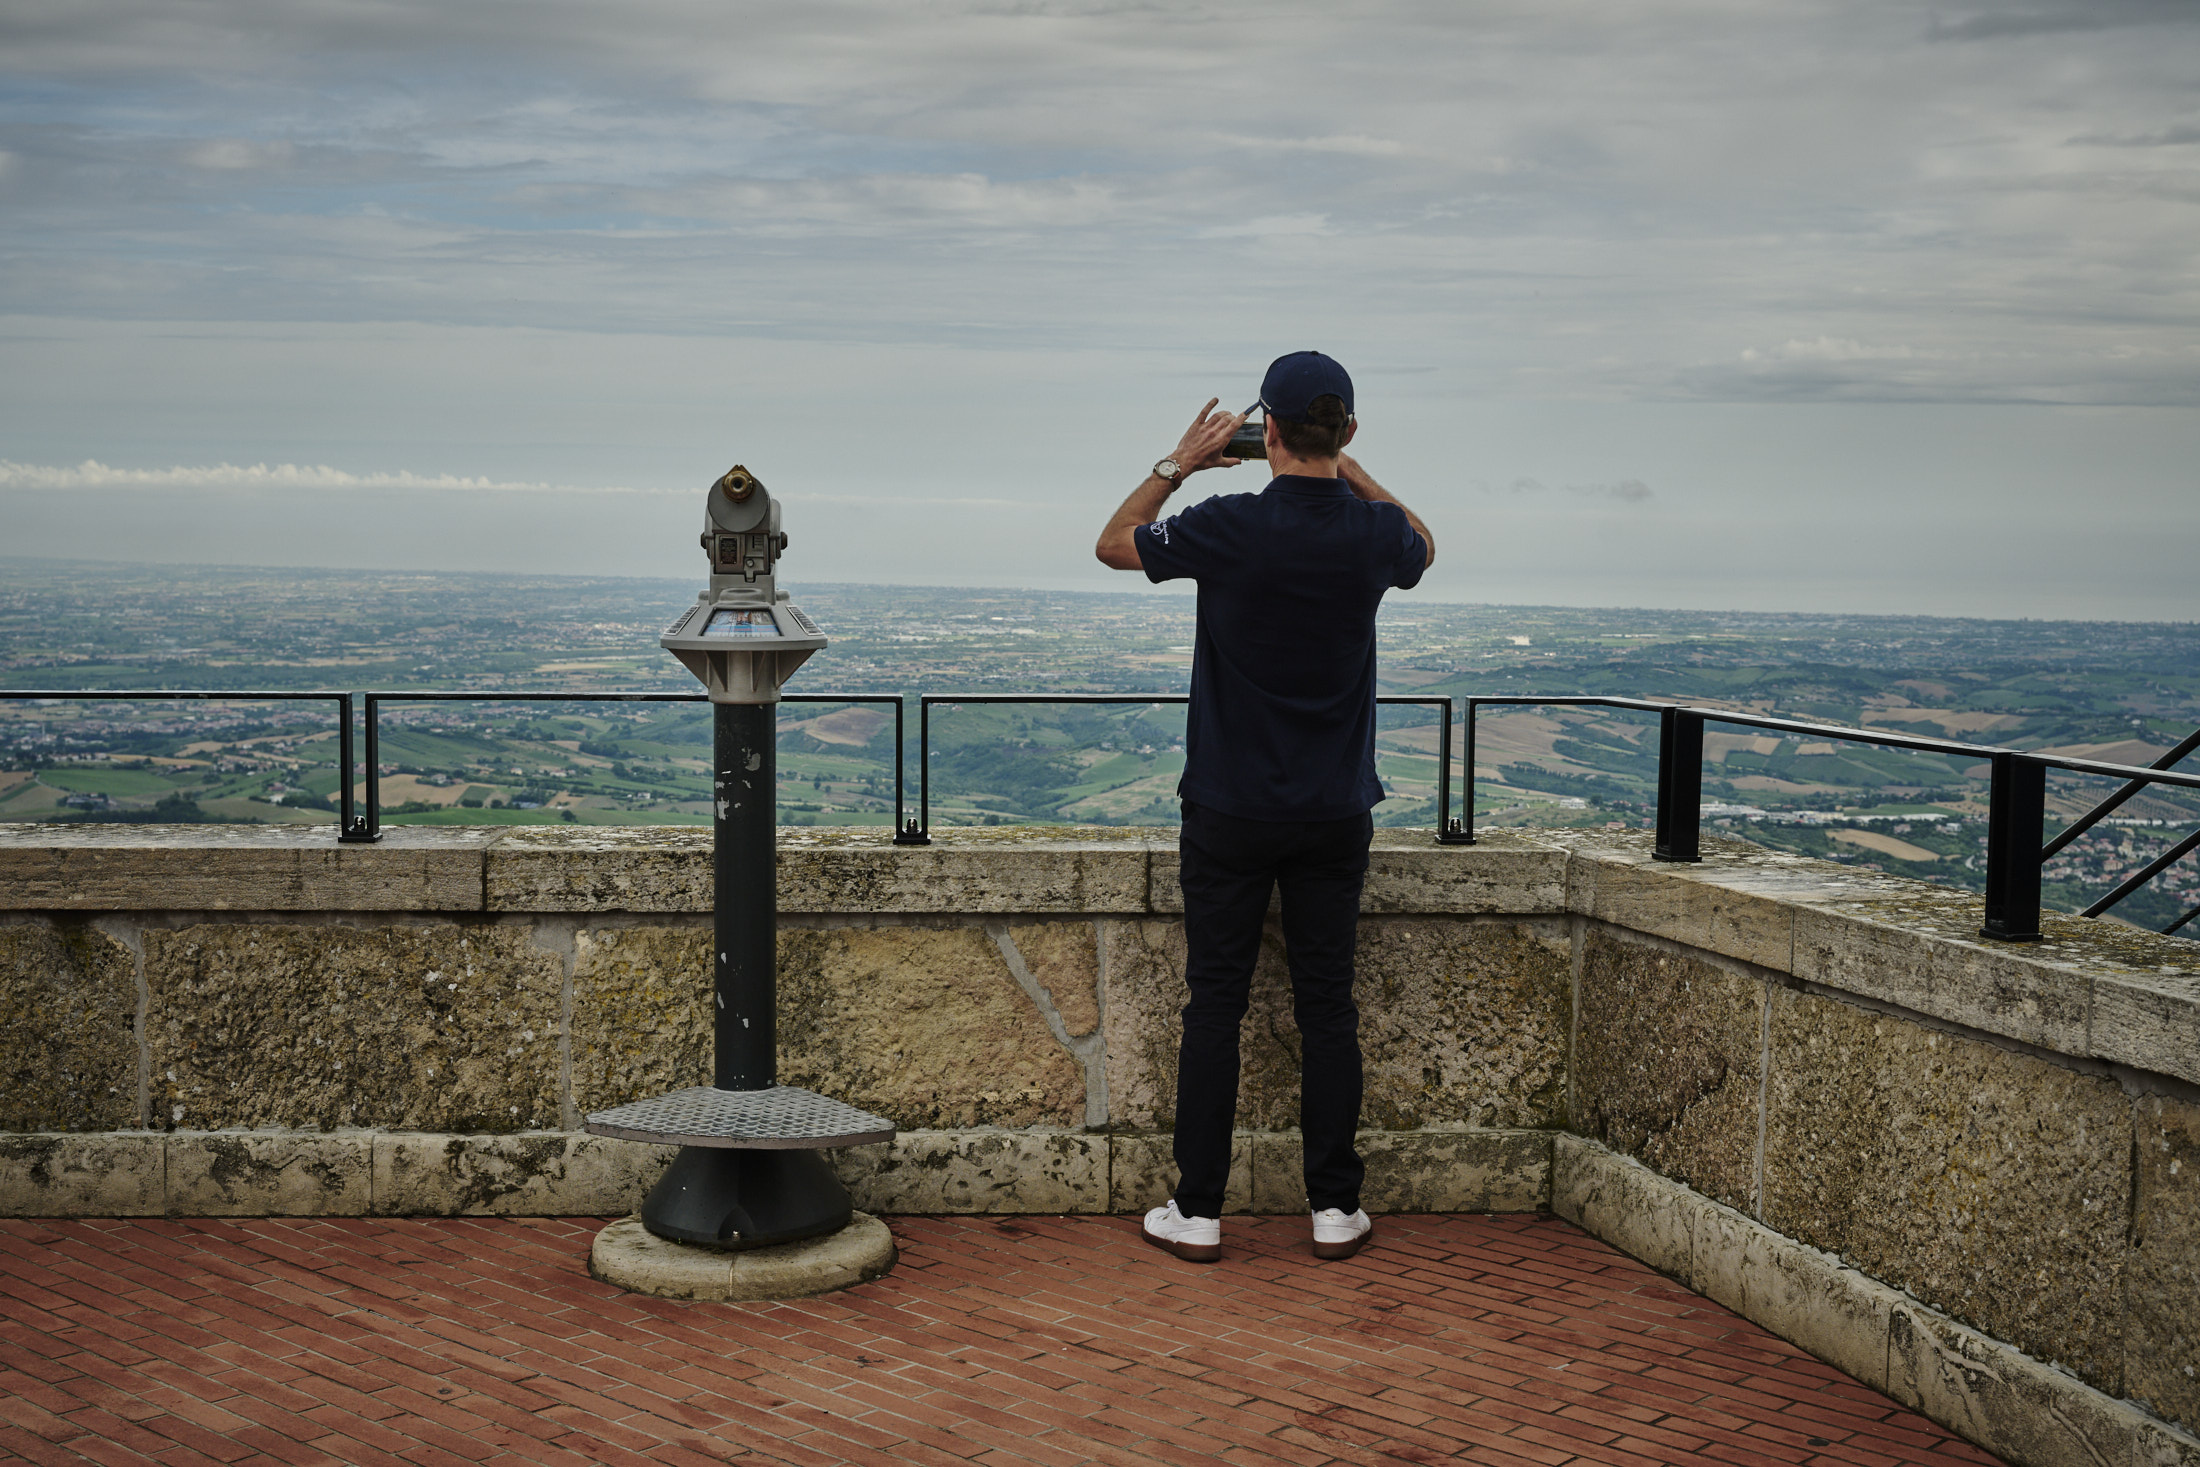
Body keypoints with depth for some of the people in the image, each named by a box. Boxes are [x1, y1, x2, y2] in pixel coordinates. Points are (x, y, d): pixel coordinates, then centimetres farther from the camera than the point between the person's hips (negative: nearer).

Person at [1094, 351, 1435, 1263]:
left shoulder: (1227, 527, -15)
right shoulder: (1375, 532, -6)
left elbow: (1114, 545, 4)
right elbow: (1421, 546, 22)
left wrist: (1180, 463, 8)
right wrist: (1346, 469, 17)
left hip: (1231, 811, -2)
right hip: (1336, 812, 2)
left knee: (1215, 1005, 5)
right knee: (1327, 1007, 9)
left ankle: (1198, 1212, 9)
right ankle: (1334, 1208, 14)